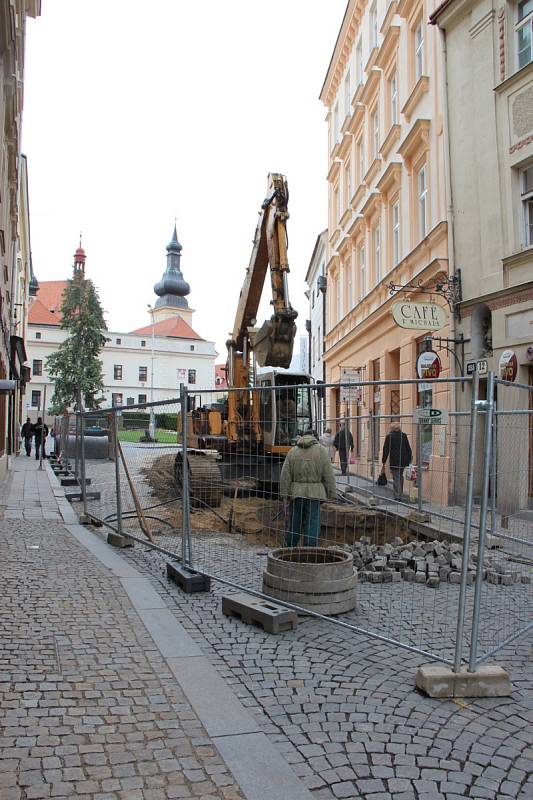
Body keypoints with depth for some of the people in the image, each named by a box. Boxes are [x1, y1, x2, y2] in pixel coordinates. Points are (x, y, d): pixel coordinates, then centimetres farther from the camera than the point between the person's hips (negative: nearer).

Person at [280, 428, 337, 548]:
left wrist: (284, 494, 7)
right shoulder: (321, 450, 2)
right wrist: (332, 494, 2)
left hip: (296, 493, 3)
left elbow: (285, 475, 4)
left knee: (294, 524, 13)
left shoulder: (293, 451, 8)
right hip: (314, 493, -3)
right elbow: (328, 475, -2)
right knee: (312, 525, 1)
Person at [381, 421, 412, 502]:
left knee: (396, 478, 1)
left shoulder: (389, 436, -6)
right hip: (403, 460, 4)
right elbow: (408, 448, 6)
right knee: (400, 476, 17)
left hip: (394, 460, -3)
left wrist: (384, 462, 1)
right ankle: (400, 495, 21)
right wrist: (409, 459, 15)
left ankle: (397, 496, -1)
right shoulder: (404, 435, 2)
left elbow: (386, 450, -4)